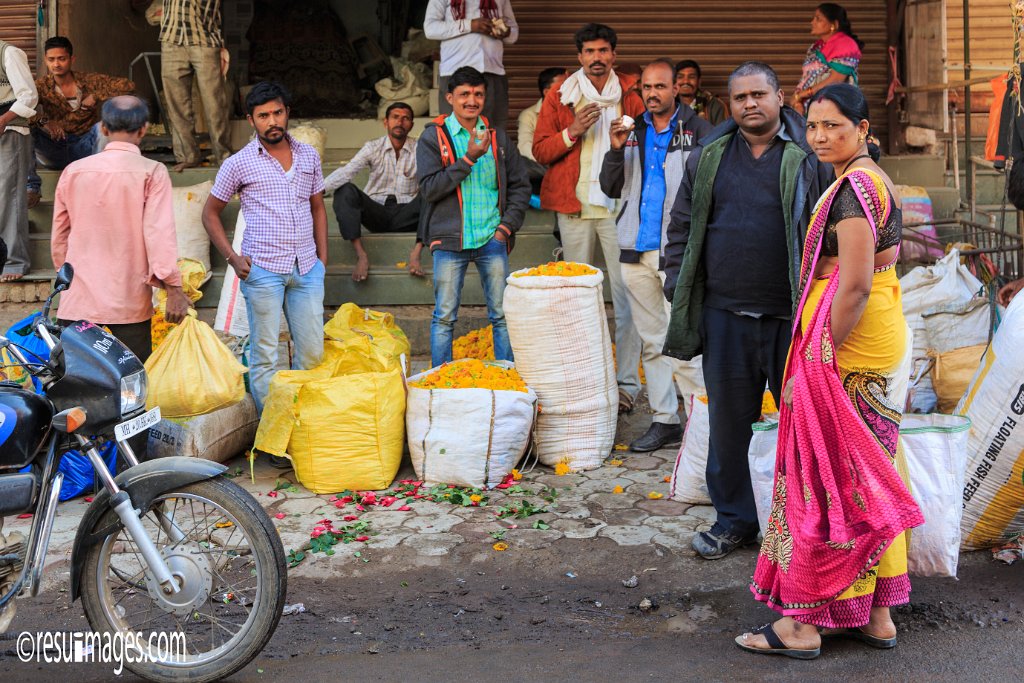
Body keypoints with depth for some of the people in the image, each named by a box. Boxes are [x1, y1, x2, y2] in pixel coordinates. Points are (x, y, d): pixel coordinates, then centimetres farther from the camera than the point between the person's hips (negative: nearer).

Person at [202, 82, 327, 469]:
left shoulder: (309, 156, 10)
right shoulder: (239, 164, 0)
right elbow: (210, 213, 7)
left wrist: (322, 259, 11)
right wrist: (232, 258, -2)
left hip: (306, 270, 4)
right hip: (263, 272, -4)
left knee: (313, 353, 6)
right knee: (265, 357, 0)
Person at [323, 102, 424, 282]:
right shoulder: (373, 148, 4)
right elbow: (347, 171, -11)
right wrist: (319, 189, -28)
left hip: (405, 216, -1)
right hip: (376, 211, 1)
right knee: (345, 191, -25)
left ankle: (416, 253, -31)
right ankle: (361, 255, -32)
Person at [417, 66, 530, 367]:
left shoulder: (496, 136, 11)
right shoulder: (434, 137, 1)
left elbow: (520, 184, 15)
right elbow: (428, 188, -11)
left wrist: (508, 225, 2)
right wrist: (468, 159, -16)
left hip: (492, 239, 3)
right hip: (450, 240, -2)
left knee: (502, 315, 5)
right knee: (444, 317, 3)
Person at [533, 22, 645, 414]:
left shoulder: (629, 96, 9)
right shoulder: (559, 97, 8)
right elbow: (540, 150, 5)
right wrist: (571, 132, -10)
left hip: (619, 205, 0)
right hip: (574, 205, 1)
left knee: (626, 294, -5)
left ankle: (627, 383, -1)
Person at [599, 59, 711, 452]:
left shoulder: (698, 131, -2)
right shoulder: (634, 132, 14)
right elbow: (610, 188, 13)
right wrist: (616, 151, -3)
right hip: (637, 250, 6)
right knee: (653, 342, 10)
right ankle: (664, 421, 18)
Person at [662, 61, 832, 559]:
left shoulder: (809, 157, 1)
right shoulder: (708, 158, 10)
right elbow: (682, 227, 15)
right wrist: (678, 290, 7)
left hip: (792, 317, -2)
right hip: (725, 316, 3)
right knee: (728, 420, 11)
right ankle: (733, 520, 26)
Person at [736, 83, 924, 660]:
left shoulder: (854, 186, -17)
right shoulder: (878, 180, 15)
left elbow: (854, 286, -24)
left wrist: (824, 356, -17)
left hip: (847, 349, -10)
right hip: (886, 344, 10)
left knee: (825, 478, -2)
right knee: (870, 479, 14)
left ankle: (804, 623, 7)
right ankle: (877, 615, 23)